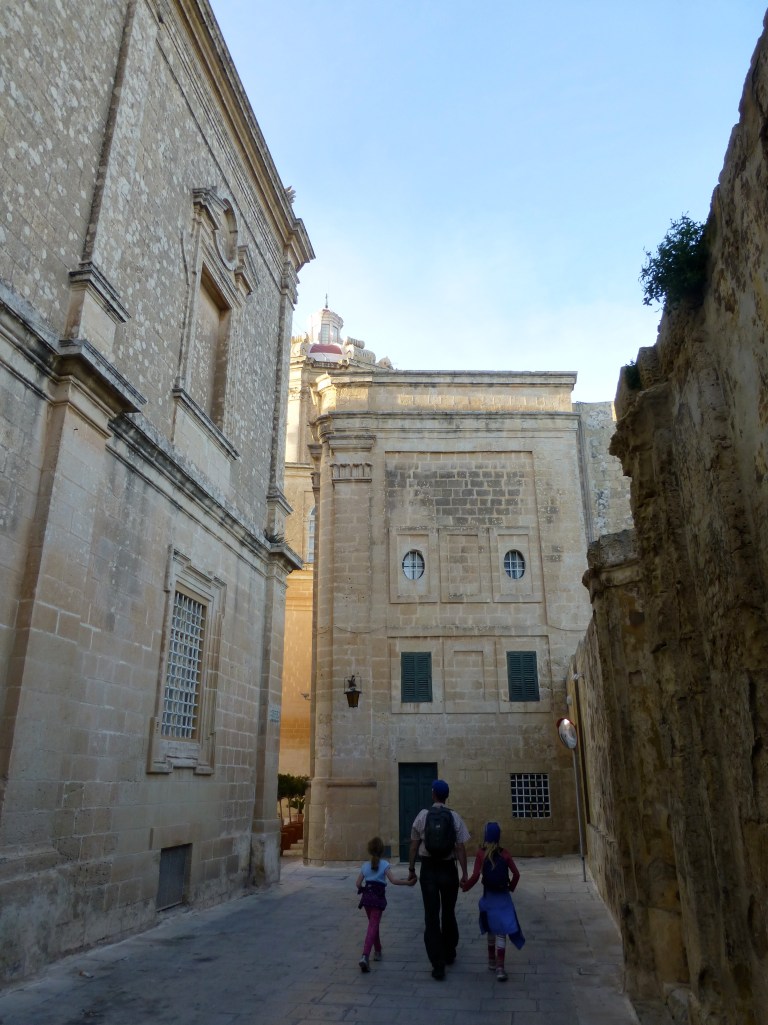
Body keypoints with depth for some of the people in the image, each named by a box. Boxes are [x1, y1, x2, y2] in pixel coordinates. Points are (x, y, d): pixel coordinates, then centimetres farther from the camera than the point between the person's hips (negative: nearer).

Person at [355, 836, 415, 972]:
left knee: (373, 925, 23)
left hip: (367, 898, 5)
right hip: (378, 898, -5)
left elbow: (358, 884, 6)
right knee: (373, 926, -7)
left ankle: (377, 951, 35)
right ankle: (365, 956, -21)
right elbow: (393, 880, -15)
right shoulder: (384, 865, -5)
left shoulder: (365, 865, 8)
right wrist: (407, 882, -9)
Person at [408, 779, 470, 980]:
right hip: (448, 869, 1)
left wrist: (411, 869, 8)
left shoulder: (423, 815, -6)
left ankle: (438, 964, 2)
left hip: (428, 869, -1)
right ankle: (449, 954, 36)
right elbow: (461, 847, -9)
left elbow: (414, 845, -1)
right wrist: (464, 873, -4)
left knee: (431, 916, 5)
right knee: (448, 913, 21)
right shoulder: (455, 816, -7)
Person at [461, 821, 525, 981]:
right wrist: (511, 887, 13)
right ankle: (500, 967, -6)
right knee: (501, 932, 2)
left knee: (491, 930, 19)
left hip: (489, 896, 0)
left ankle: (492, 962, 31)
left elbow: (475, 876, -15)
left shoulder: (481, 853, -9)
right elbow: (516, 874, -3)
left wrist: (465, 887, -1)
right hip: (503, 897, 0)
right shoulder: (505, 853, -4)